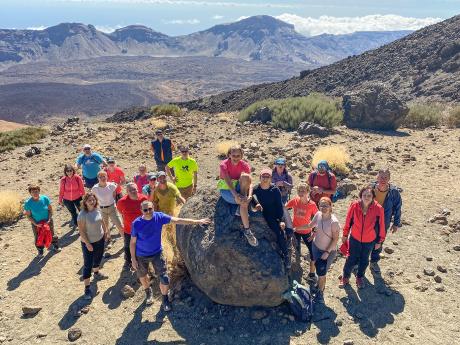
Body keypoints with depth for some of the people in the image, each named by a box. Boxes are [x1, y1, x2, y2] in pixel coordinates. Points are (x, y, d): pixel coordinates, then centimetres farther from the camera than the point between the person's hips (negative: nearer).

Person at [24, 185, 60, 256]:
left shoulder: (45, 198, -18)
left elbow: (50, 210, -7)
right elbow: (28, 216, -11)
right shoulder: (28, 203, -20)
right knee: (38, 238, 13)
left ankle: (55, 246, 42)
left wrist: (49, 220, -16)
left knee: (51, 234, 19)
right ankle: (40, 251, 37)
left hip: (47, 221, 1)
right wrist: (36, 224, -19)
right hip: (36, 224, -1)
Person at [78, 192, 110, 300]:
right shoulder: (82, 215, -26)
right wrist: (87, 244, -22)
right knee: (88, 265, 0)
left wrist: (107, 231, 14)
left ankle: (96, 273, 54)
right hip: (88, 243, -7)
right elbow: (81, 231, -23)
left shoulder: (97, 209, -6)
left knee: (98, 258, 27)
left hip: (100, 239, 7)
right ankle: (87, 288, 9)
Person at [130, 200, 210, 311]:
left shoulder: (159, 217, -17)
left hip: (157, 253, 0)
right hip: (141, 256, 0)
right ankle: (148, 292, 54)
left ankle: (165, 299, 24)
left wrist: (198, 221, -17)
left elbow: (178, 220, -16)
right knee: (142, 276, 21)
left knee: (164, 278, -4)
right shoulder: (136, 224, -20)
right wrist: (133, 259, -8)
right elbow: (132, 242, -10)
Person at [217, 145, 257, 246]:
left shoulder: (245, 165, -7)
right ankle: (246, 230, -22)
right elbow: (228, 181, -29)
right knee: (244, 203, -31)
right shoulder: (223, 165, -15)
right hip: (226, 190, -3)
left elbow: (250, 182, -18)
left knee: (245, 176, -29)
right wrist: (236, 195, -44)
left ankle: (240, 208, -23)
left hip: (239, 188, 3)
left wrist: (250, 195, -37)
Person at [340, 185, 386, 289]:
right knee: (352, 259, 11)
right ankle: (345, 277, 36)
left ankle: (360, 277, 46)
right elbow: (348, 221, -7)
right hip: (355, 238, 0)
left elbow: (381, 226, -9)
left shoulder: (378, 209, -22)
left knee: (364, 260, 20)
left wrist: (379, 241, 1)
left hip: (369, 241, 1)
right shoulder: (354, 205, -21)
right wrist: (345, 235, 4)